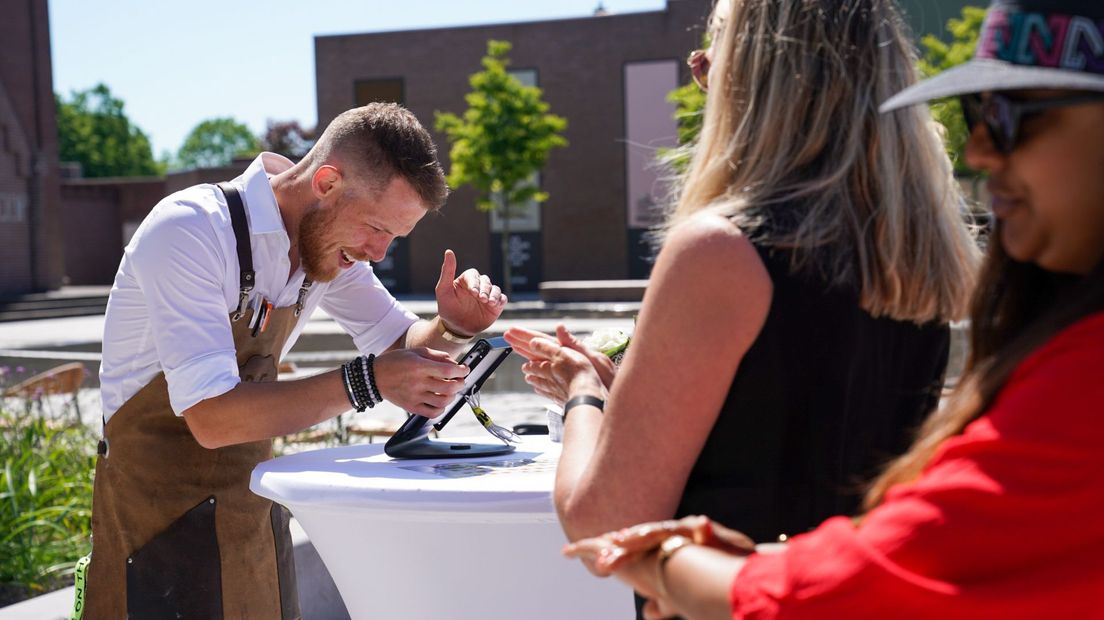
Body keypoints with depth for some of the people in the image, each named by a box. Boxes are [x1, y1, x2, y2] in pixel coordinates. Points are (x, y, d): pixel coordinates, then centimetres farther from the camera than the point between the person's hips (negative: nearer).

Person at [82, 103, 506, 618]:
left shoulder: (330, 239, 0)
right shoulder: (189, 231, -23)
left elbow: (400, 343, 12)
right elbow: (212, 417, -29)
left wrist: (454, 327, -10)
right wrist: (366, 382, -30)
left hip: (254, 501, 7)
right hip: (162, 513, -7)